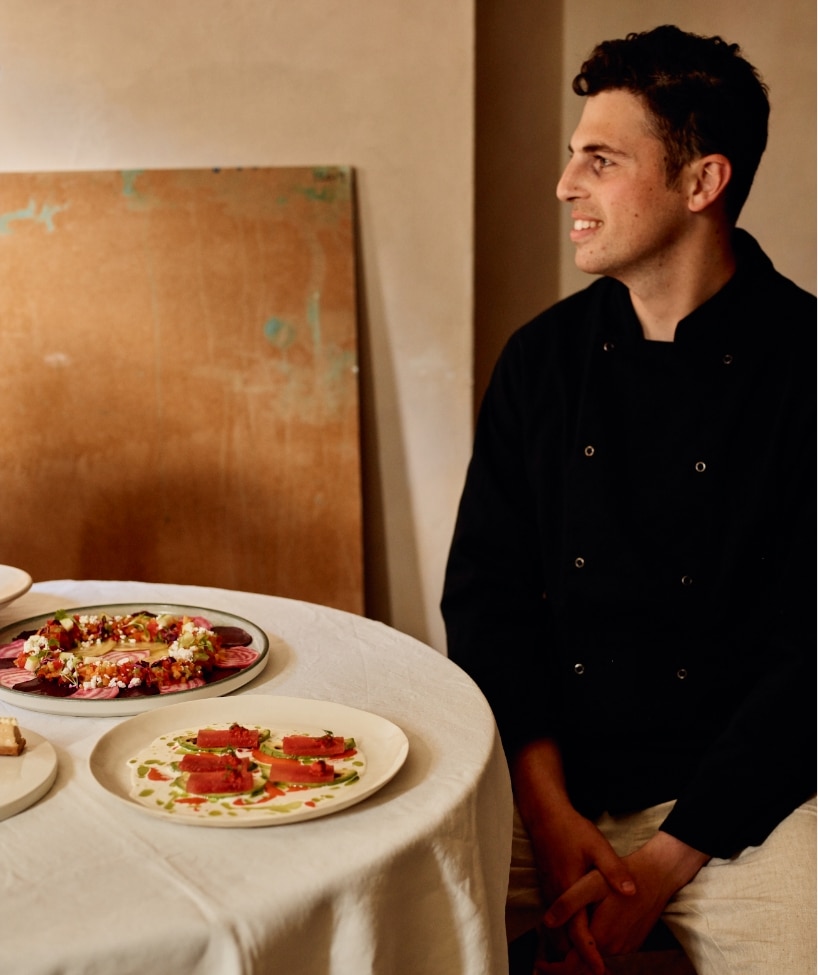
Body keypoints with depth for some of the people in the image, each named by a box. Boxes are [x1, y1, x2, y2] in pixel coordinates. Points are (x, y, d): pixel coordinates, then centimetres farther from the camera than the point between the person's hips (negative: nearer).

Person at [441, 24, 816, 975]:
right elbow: (486, 592, 4)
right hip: (546, 779, 3)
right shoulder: (543, 357, 5)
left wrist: (666, 862, -12)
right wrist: (550, 813, -7)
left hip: (735, 790, -2)